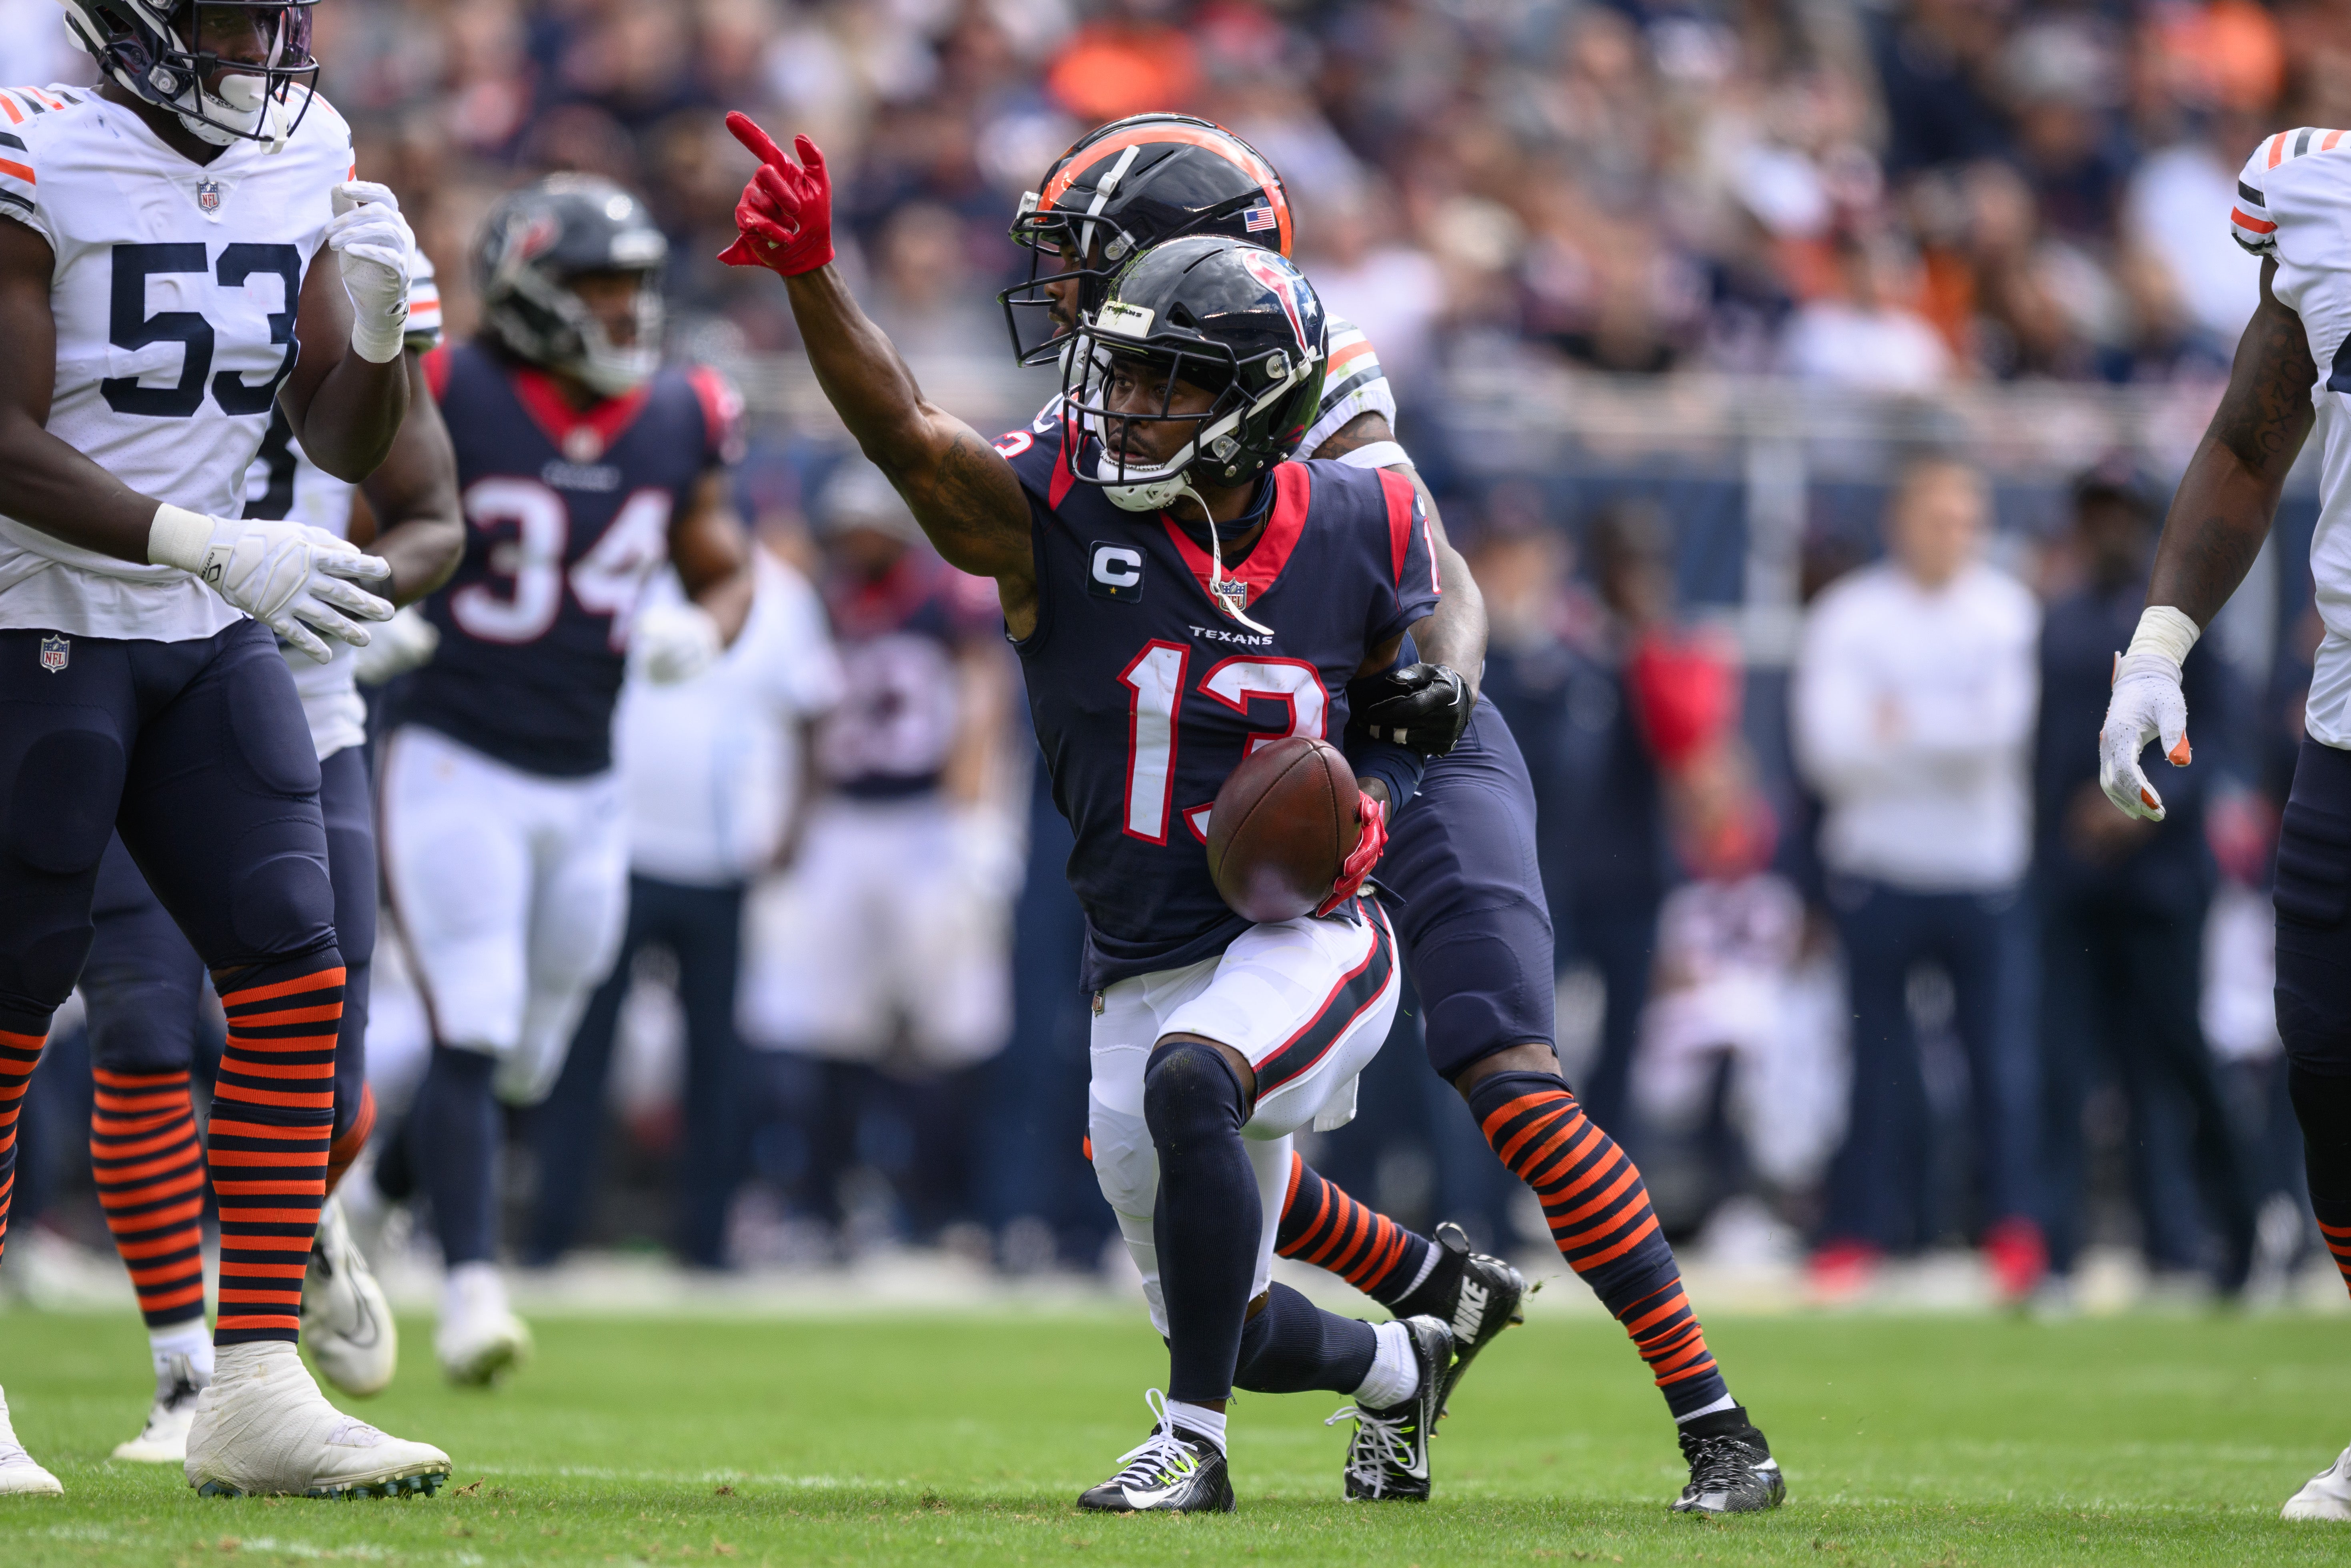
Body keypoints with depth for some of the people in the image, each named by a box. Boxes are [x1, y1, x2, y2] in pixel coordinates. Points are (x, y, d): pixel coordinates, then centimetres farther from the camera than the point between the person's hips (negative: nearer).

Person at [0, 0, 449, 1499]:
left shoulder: (308, 160, 4)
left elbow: (346, 446, 8)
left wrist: (375, 325, -13)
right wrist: (221, 551, -28)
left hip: (212, 641, 6)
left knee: (294, 976, -4)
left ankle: (258, 1393, -2)